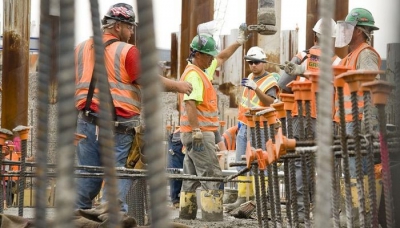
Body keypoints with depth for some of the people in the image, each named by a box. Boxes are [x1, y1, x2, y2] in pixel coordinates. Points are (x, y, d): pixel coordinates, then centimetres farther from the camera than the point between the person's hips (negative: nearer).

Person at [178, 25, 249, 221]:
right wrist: (196, 131, -28)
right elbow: (190, 103, -24)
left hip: (196, 134, 11)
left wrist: (238, 43, 35)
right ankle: (213, 220, -17)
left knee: (191, 180, 12)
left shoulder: (203, 70, 16)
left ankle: (186, 219, 16)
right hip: (200, 133, -11)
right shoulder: (193, 74, -15)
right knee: (212, 178, -13)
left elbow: (221, 58, 33)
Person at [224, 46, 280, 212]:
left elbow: (270, 102, -27)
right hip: (244, 127, 8)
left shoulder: (270, 82, -9)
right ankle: (242, 197, 11)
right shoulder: (251, 77, 13)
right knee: (241, 165, 7)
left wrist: (256, 89, -40)